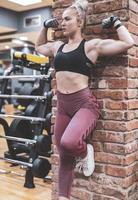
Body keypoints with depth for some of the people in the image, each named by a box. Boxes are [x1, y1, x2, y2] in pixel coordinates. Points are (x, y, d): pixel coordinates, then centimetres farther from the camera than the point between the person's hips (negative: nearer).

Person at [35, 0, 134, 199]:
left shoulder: (92, 45, -4)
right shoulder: (57, 46, 14)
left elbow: (128, 43, -10)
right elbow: (39, 46, 35)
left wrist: (116, 23, 2)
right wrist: (45, 27, 26)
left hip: (84, 104, -6)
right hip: (62, 105, 6)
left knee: (69, 142, -32)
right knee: (64, 156, 11)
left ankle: (85, 152, 5)